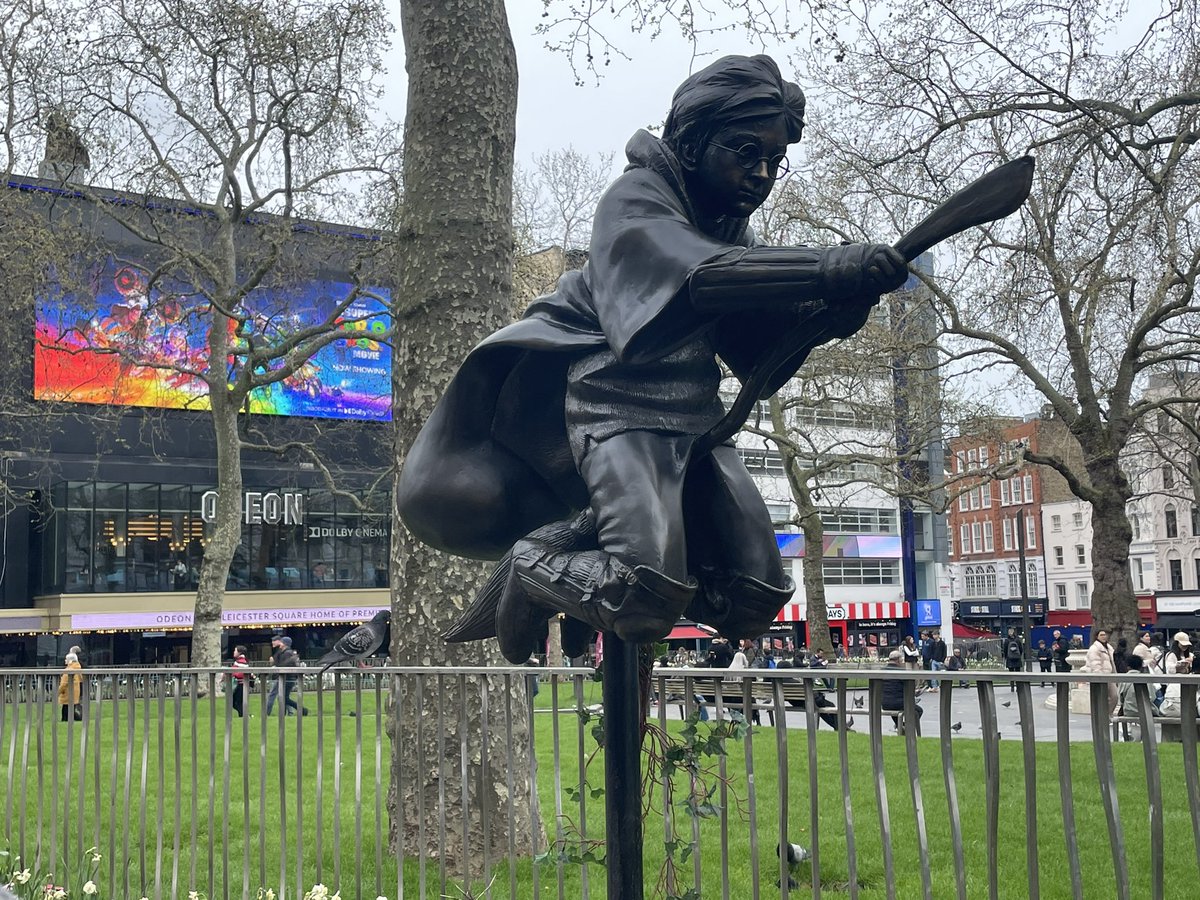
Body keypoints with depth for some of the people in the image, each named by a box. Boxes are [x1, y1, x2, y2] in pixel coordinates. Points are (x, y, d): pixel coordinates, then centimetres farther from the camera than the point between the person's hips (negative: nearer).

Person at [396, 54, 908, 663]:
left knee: (752, 604, -3)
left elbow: (759, 355, 5)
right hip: (618, 403, -8)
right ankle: (535, 563, 2)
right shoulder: (637, 201, -8)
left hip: (692, 420, 8)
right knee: (649, 600, -27)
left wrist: (828, 315, -15)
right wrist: (825, 270, -45)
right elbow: (693, 275, -32)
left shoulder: (733, 230, 16)